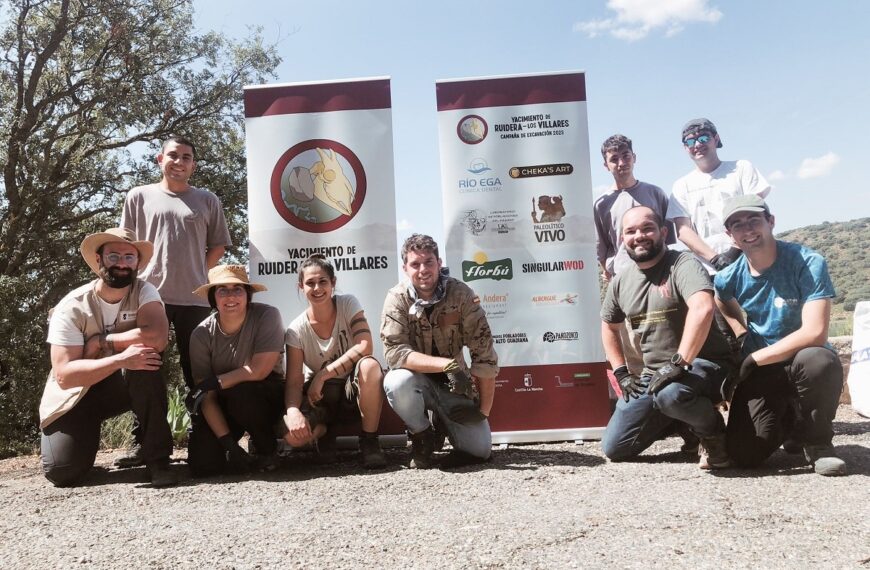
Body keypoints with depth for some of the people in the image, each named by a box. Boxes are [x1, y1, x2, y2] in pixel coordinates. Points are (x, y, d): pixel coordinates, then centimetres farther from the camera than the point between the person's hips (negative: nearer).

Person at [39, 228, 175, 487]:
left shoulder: (144, 291, -12)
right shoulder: (71, 308, -15)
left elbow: (157, 336, -31)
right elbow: (64, 375, -23)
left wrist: (101, 342, -22)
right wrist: (120, 359, -35)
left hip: (128, 385, 1)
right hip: (78, 392, -1)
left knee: (146, 354, -32)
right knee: (61, 471, -17)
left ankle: (158, 458, -20)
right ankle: (86, 433, 22)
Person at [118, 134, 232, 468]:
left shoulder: (207, 200, 11)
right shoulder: (140, 196, 10)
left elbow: (218, 246, 12)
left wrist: (197, 275, 3)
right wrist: (140, 278, 1)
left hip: (194, 298, 0)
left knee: (197, 370, 4)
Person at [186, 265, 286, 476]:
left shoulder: (267, 316, -18)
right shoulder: (201, 334, -12)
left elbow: (258, 371, -24)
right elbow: (207, 397, -14)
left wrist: (215, 382, -18)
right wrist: (228, 443, -21)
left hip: (266, 396, -2)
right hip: (224, 405, 2)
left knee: (239, 393, -34)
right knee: (202, 464, -17)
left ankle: (268, 451, -8)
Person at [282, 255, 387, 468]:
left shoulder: (348, 304, -11)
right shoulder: (296, 330, -10)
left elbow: (365, 347, -25)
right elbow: (294, 382, -14)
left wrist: (322, 375, -26)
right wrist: (293, 411, -36)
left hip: (353, 390, 0)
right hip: (318, 396, 1)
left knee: (369, 365, -37)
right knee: (291, 433, -30)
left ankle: (369, 442, -17)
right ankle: (324, 431, 8)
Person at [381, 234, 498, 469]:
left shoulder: (461, 294, -14)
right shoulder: (397, 298, -14)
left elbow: (484, 355, -13)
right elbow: (394, 351, -24)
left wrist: (483, 410, -13)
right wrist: (447, 364, -35)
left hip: (455, 385, 1)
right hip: (418, 382, -1)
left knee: (479, 450, -14)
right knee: (396, 381, -34)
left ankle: (444, 421, 19)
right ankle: (422, 435, -4)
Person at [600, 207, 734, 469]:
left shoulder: (682, 263, -13)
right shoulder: (620, 282, 8)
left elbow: (702, 308, -32)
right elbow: (609, 326, 22)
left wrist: (679, 362, -34)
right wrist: (621, 372, 11)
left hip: (702, 364, -7)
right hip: (653, 374, 7)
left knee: (670, 394, -41)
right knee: (614, 449, 3)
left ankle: (712, 431, -7)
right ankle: (678, 421, 26)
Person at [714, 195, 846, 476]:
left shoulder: (808, 263, -18)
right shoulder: (730, 277, -4)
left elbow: (815, 333, -27)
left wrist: (753, 359, -22)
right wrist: (742, 335, 5)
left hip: (803, 362, -3)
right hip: (759, 371, 3)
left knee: (819, 361, -40)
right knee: (745, 455, -13)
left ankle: (817, 442, -10)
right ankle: (787, 421, 23)